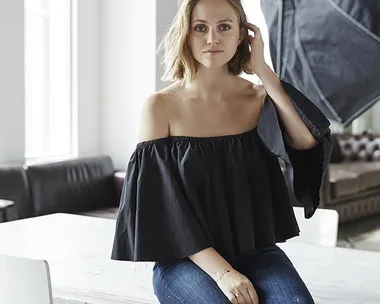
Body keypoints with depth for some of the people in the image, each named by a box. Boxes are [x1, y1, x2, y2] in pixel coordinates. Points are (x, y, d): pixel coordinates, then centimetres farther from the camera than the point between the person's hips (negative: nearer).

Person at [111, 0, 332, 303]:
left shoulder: (259, 99, 4)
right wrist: (220, 272, -19)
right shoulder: (161, 106, -5)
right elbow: (161, 204, -9)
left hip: (255, 251, 2)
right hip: (186, 259, -2)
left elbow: (309, 142, -17)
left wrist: (262, 69, -12)